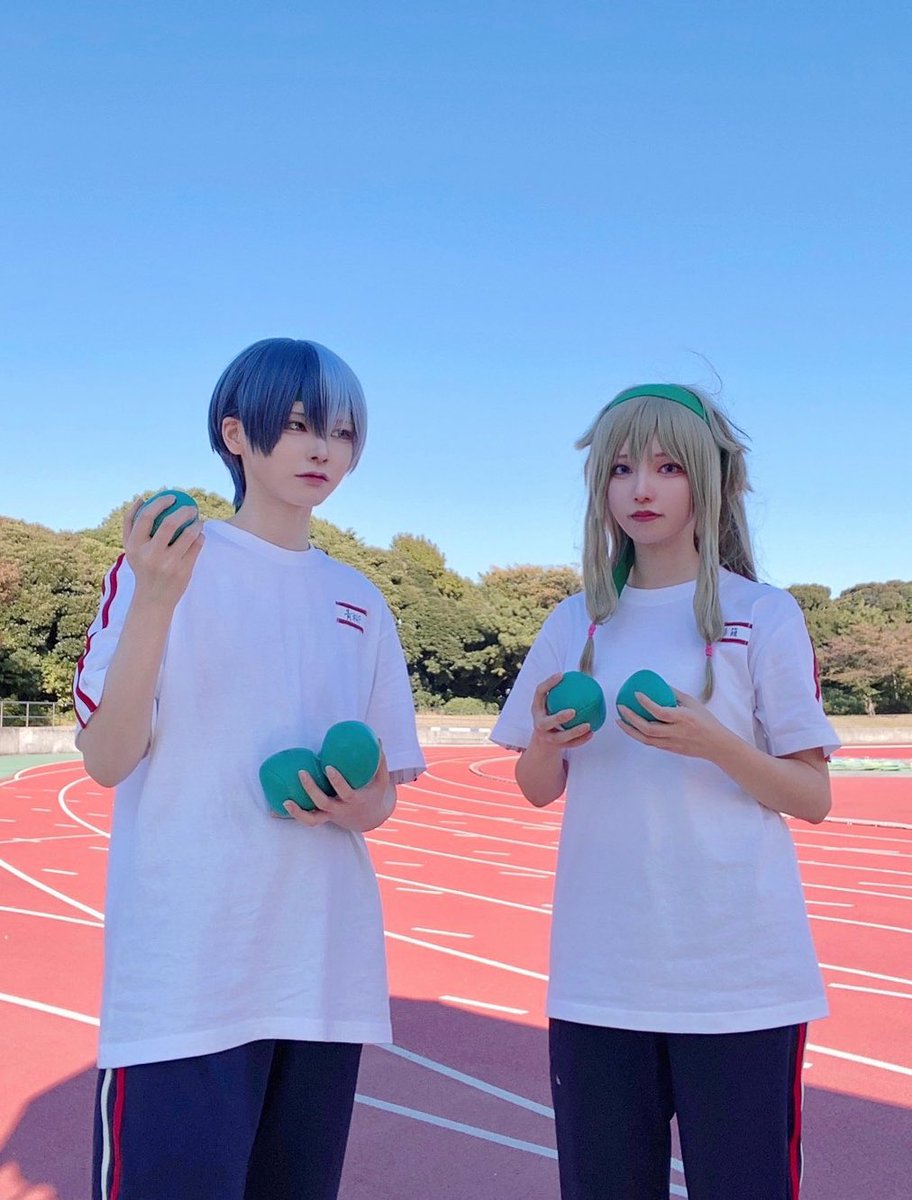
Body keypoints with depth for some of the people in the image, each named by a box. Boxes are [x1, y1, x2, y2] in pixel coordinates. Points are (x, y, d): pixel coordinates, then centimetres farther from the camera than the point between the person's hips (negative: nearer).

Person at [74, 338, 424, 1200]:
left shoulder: (359, 604, 10)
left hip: (327, 981, 5)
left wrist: (356, 808, -9)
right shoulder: (166, 560, -3)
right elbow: (106, 761, -10)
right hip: (181, 986, -4)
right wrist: (154, 599, -23)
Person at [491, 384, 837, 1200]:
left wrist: (712, 742, -20)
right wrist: (545, 742, -11)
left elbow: (814, 799, -3)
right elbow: (538, 791, 11)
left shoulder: (765, 616, -3)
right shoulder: (577, 623, 7)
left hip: (742, 979, -3)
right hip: (598, 978, 3)